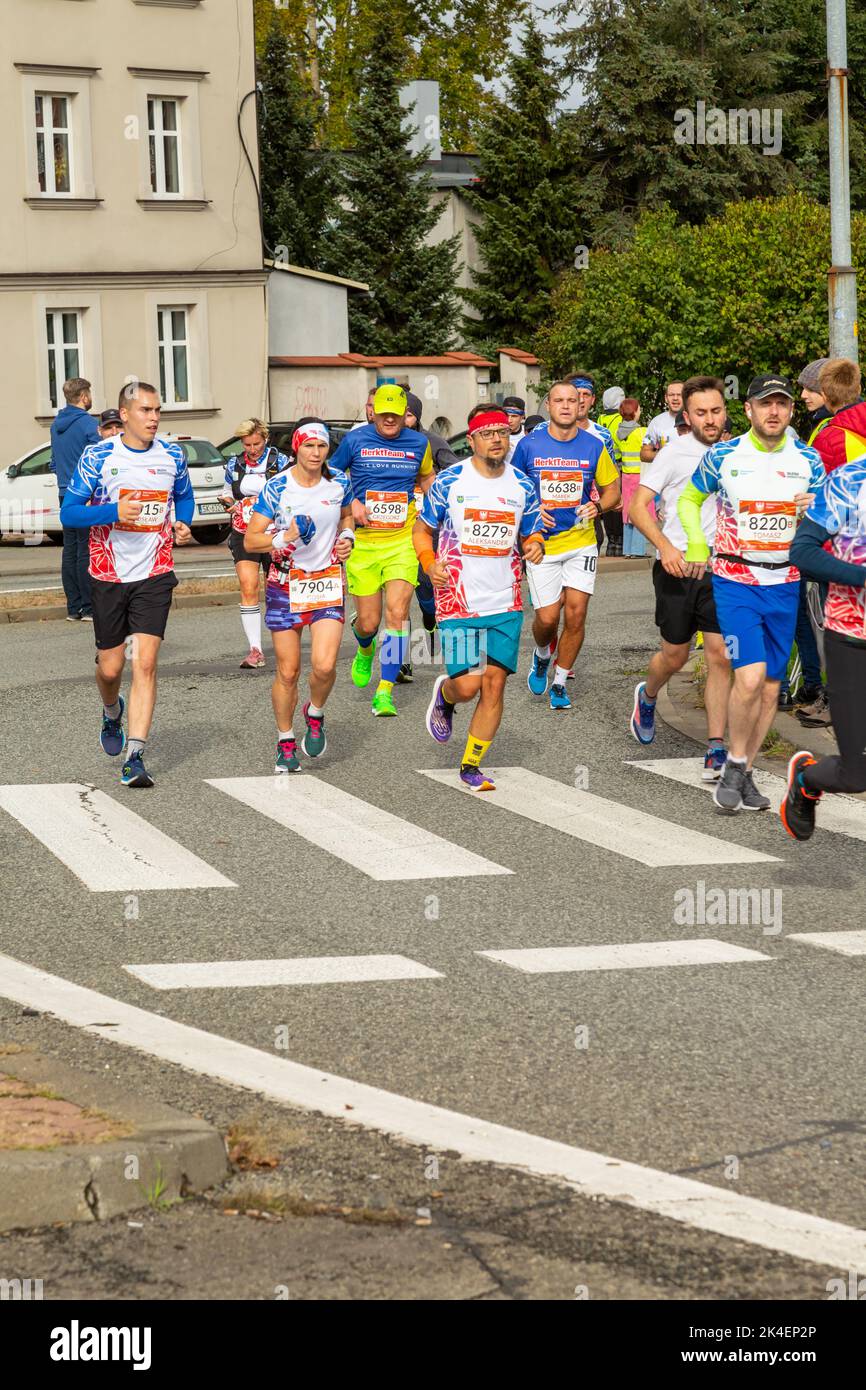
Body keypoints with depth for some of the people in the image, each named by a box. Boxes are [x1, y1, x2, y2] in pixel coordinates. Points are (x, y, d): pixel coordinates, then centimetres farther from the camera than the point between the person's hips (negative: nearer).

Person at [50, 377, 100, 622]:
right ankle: (89, 608, -5)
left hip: (65, 494, 8)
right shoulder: (88, 424, -12)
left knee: (70, 551, 8)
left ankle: (73, 608, 10)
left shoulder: (56, 425, 12)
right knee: (86, 551, -5)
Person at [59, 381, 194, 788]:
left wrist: (182, 523, 1)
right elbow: (68, 512, -6)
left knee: (145, 663, -12)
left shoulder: (172, 456, 2)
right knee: (110, 667, 8)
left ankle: (135, 757, -14)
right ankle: (112, 713, 44)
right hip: (108, 575, 0)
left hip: (154, 575, 0)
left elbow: (184, 496, 22)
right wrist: (114, 512, -22)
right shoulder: (98, 457, -6)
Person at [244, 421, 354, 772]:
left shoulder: (338, 483, 0)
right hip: (285, 583, -1)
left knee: (324, 665, -15)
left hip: (328, 580, 1)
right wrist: (284, 538, -24)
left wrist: (346, 538, 2)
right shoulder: (276, 488, -9)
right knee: (287, 671, 1)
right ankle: (285, 743, 20)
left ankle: (315, 715, 17)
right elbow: (251, 540, -8)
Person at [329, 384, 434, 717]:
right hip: (362, 542, 0)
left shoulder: (418, 443, 5)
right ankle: (365, 651, 42)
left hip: (402, 542, 0)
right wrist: (351, 503, -6)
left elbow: (428, 478, 24)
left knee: (397, 613, -15)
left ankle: (385, 692, -11)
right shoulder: (355, 440, 0)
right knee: (368, 622, 3)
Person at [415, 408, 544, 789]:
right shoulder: (449, 481, -4)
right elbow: (422, 529, 6)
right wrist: (429, 563, -13)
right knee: (467, 685, -9)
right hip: (458, 600, -3)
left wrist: (535, 546, -7)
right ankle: (443, 696, 29)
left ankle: (471, 766, 13)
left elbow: (531, 534, 17)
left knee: (494, 684, -1)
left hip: (506, 603, 3)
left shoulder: (521, 485, 5)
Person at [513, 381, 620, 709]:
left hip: (581, 542, 1)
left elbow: (612, 490, 10)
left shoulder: (594, 446, 0)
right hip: (541, 543, -1)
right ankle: (541, 656, 29)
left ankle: (559, 682, 12)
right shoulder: (529, 445, -3)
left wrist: (597, 506, -11)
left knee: (575, 614, -6)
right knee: (547, 617, -6)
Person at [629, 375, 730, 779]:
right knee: (675, 656, 8)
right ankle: (647, 697, 42)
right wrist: (665, 545, -25)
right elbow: (638, 507, -11)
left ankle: (716, 749, -5)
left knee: (721, 655, -7)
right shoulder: (675, 451, -7)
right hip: (677, 566, -3)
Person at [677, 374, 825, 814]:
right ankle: (734, 767, 1)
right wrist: (697, 546, 0)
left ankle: (744, 773, 20)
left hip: (784, 584, 3)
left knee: (771, 686, 6)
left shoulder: (807, 460, 3)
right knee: (750, 676, -18)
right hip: (734, 581, -3)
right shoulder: (722, 456, -2)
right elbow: (689, 500, 14)